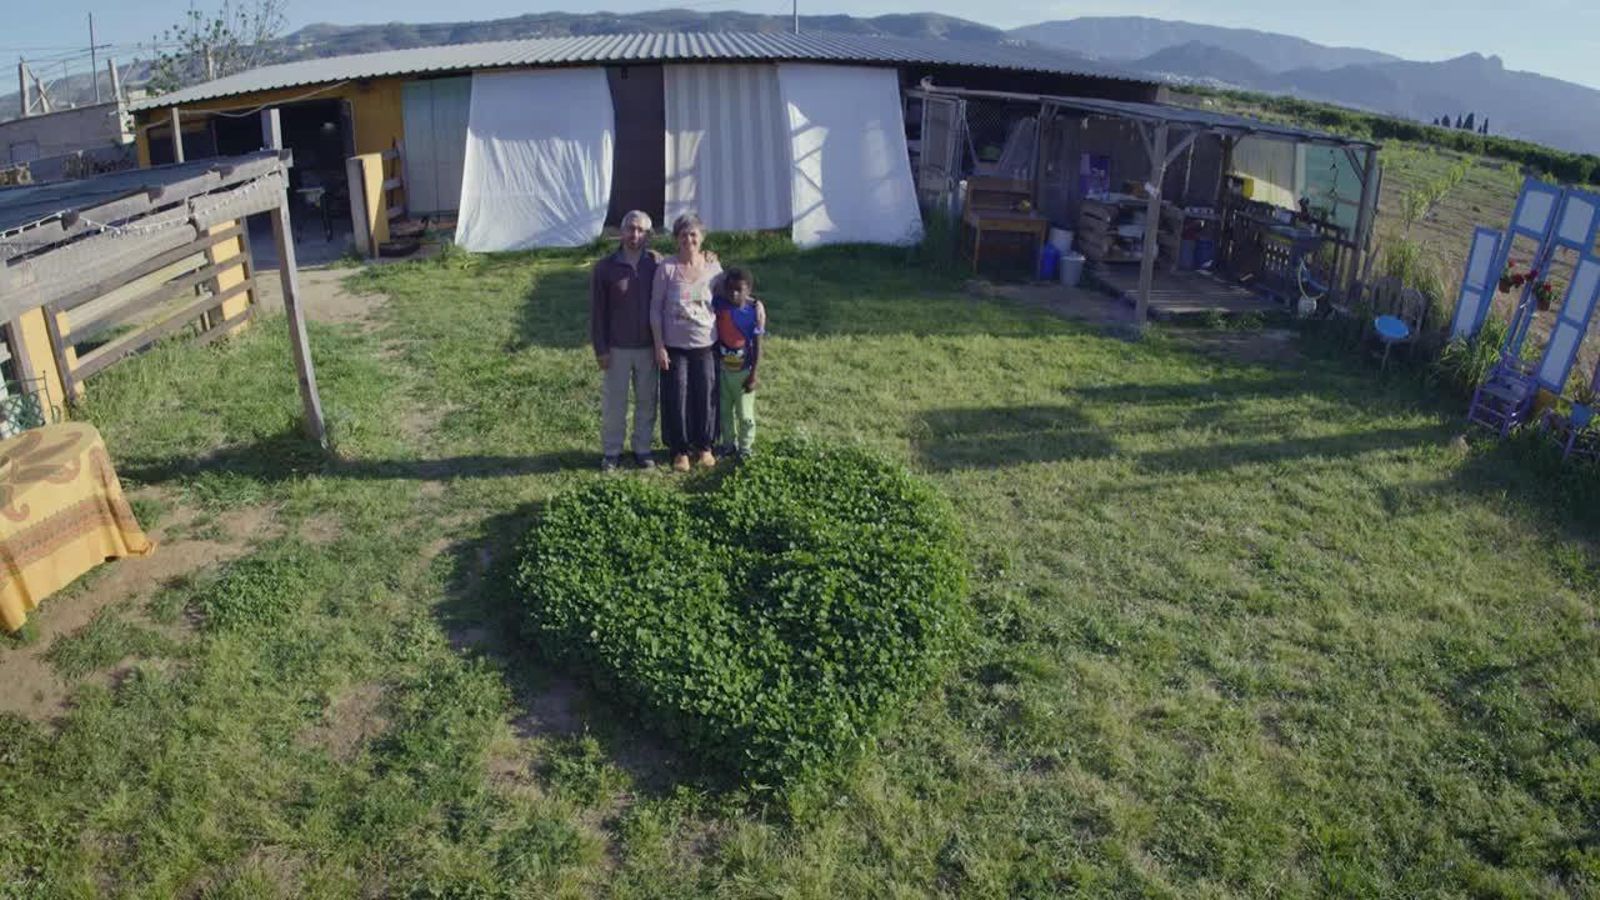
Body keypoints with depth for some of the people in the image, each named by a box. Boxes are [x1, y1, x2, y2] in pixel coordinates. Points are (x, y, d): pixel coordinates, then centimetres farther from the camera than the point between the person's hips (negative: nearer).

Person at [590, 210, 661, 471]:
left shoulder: (657, 263, -2)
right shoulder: (605, 267, -6)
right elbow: (597, 311, -3)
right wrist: (600, 349, -6)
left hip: (648, 348, 1)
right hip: (617, 349, -1)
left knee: (647, 401, 11)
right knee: (613, 403, 7)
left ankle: (642, 448, 25)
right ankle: (611, 451, 20)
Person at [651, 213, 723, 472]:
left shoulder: (713, 267, -1)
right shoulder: (666, 268, -7)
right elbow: (655, 309, -4)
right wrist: (659, 346, -8)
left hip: (706, 345, 2)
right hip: (674, 345, -2)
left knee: (706, 396, 8)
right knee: (677, 397, 5)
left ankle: (704, 446, 27)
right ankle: (680, 449, 21)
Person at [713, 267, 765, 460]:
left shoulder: (755, 309, -15)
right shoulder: (718, 304, -9)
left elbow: (757, 345, -11)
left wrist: (753, 375, -10)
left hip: (742, 370, -3)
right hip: (722, 367, 3)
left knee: (745, 414, 8)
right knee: (724, 410, 16)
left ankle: (745, 447, 26)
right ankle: (729, 443, 34)